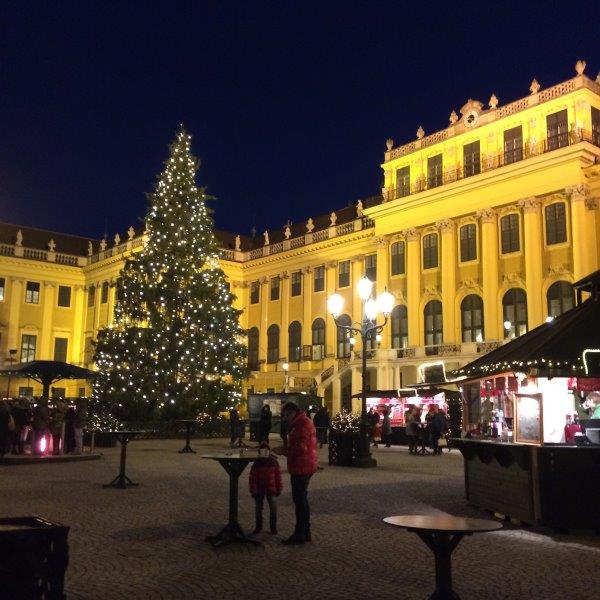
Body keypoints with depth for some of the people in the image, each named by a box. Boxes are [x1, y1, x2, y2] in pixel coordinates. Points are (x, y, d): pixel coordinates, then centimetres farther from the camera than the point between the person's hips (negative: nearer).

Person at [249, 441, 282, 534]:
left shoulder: (274, 462, -3)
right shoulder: (256, 463, -3)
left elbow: (278, 475, 2)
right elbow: (252, 477, -2)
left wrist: (278, 489, 2)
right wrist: (253, 490, -6)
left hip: (271, 489, -1)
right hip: (259, 489, 1)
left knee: (273, 508, -3)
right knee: (258, 508, 10)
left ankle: (273, 527, 10)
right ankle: (258, 527, 25)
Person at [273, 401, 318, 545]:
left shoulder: (302, 424, -18)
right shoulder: (302, 422, 17)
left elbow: (301, 448, -24)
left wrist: (283, 451, -15)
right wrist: (285, 448, 12)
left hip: (301, 468, -11)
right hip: (302, 467, 11)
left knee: (300, 500, -5)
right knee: (302, 499, 17)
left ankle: (299, 534, 1)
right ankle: (305, 533, 25)